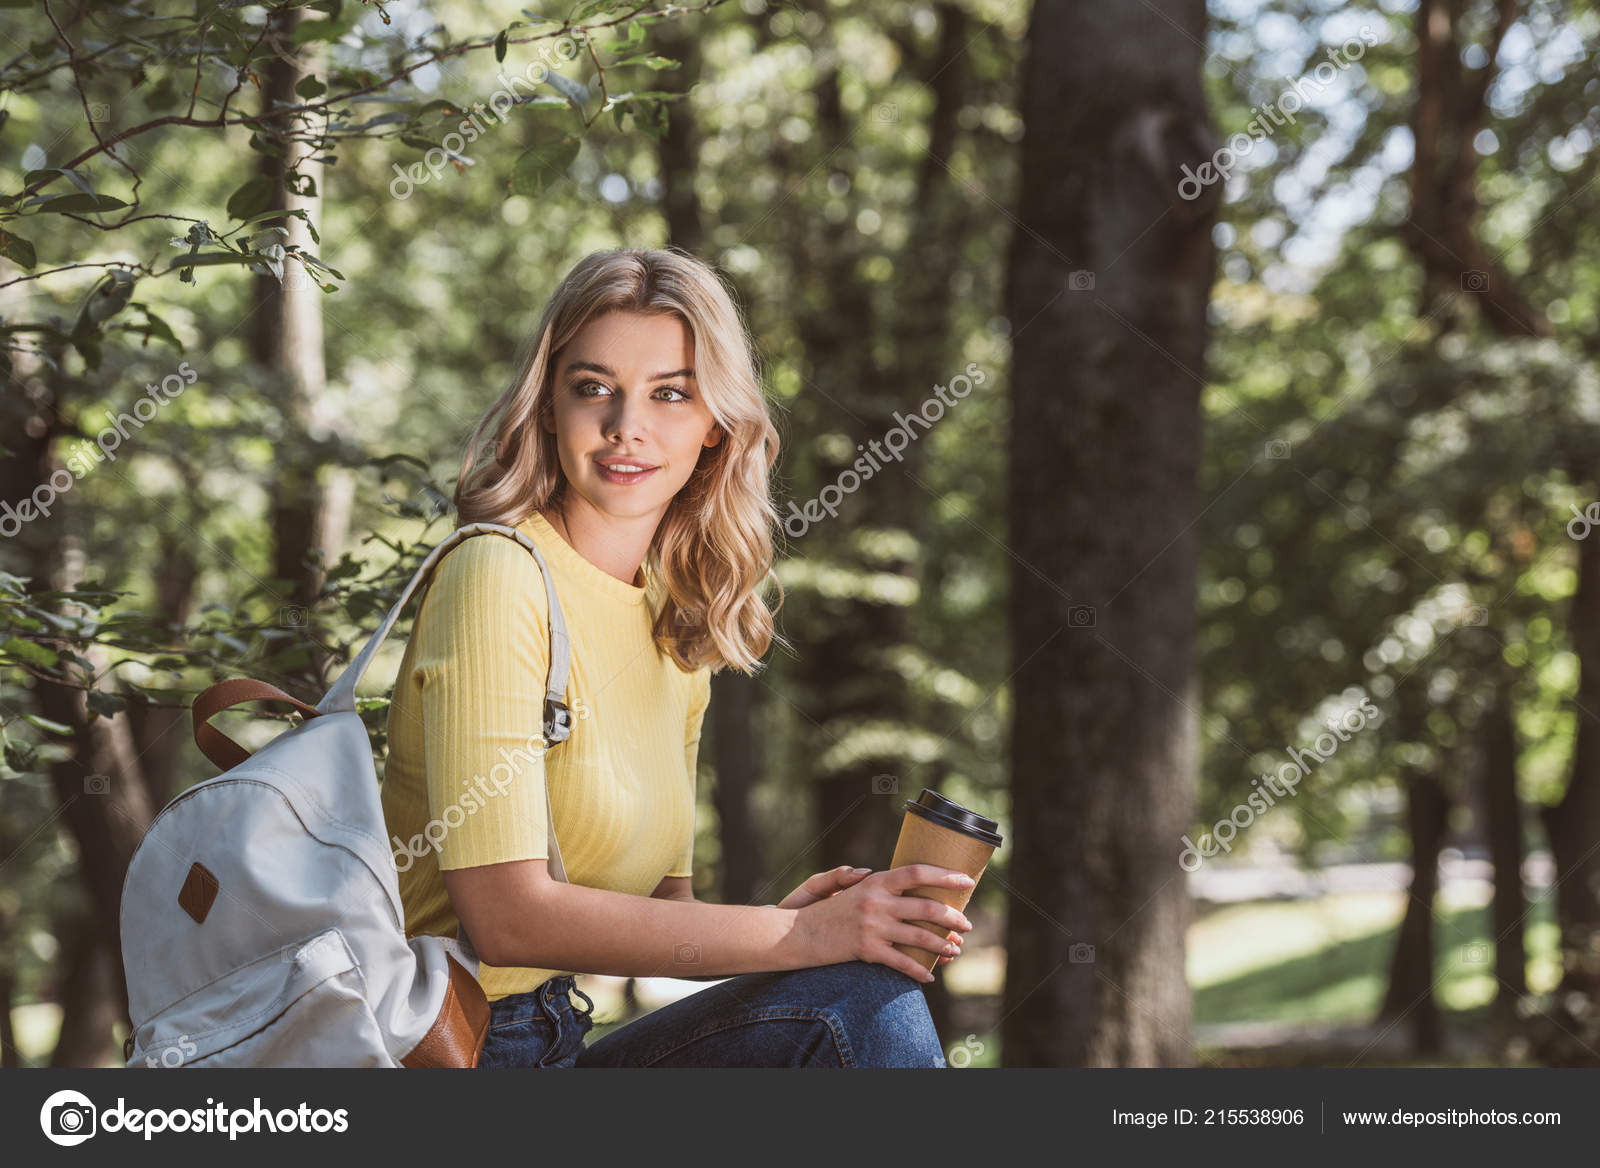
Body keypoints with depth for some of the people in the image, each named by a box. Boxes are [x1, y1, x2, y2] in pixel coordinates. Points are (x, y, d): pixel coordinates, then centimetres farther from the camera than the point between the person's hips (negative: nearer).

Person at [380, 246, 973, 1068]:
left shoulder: (680, 629, 12)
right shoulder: (498, 576, -13)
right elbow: (506, 915, -19)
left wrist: (775, 921, -6)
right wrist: (801, 937, -18)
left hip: (551, 1044, 7)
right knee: (860, 1000, -17)